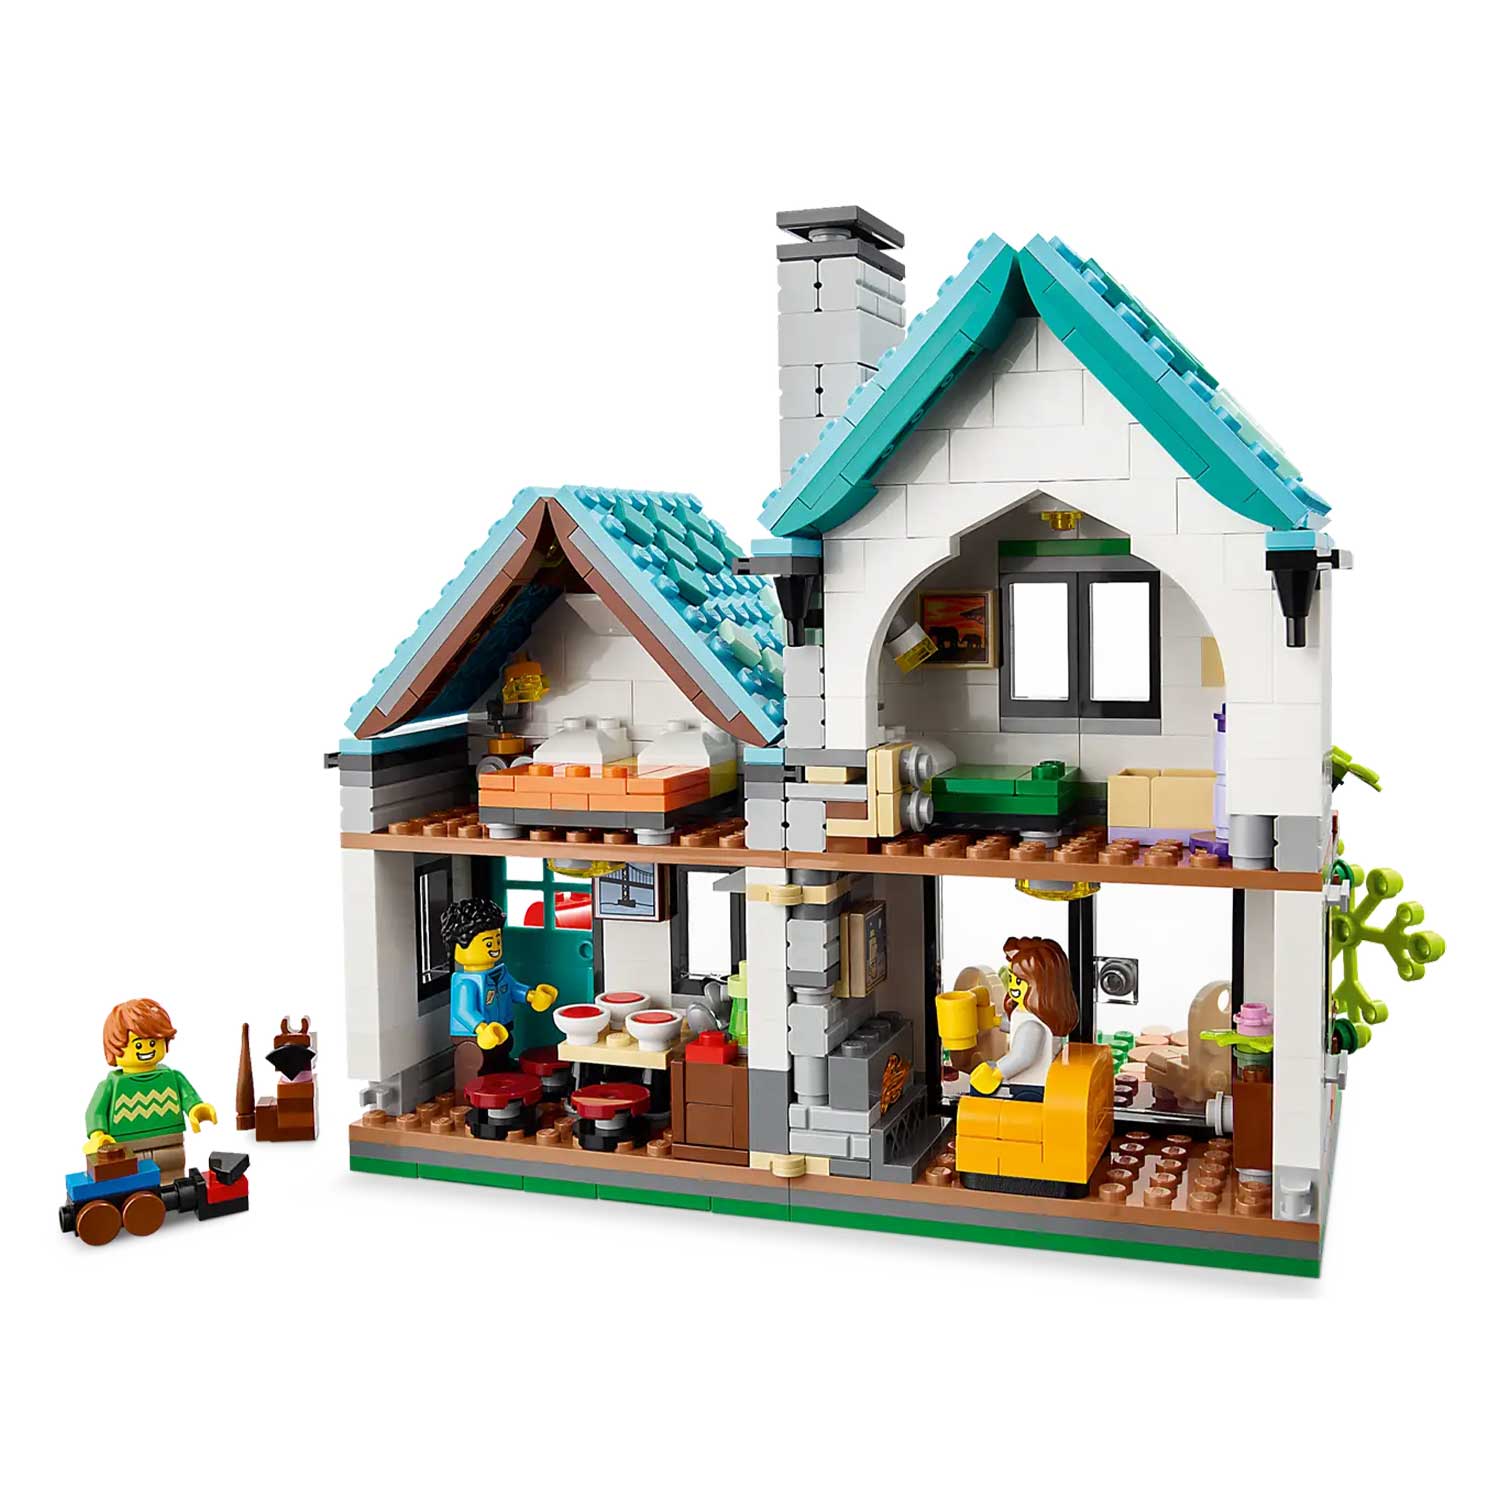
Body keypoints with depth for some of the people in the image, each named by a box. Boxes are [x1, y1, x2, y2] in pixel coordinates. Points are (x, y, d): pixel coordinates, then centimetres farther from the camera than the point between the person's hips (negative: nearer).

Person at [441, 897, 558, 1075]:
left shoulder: (500, 973, 4)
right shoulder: (466, 983, -25)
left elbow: (513, 988, 21)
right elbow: (464, 1012, -31)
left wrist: (531, 996, 9)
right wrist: (481, 1029, -45)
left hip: (502, 1032, 9)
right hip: (477, 1040, -9)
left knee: (503, 1070, 22)